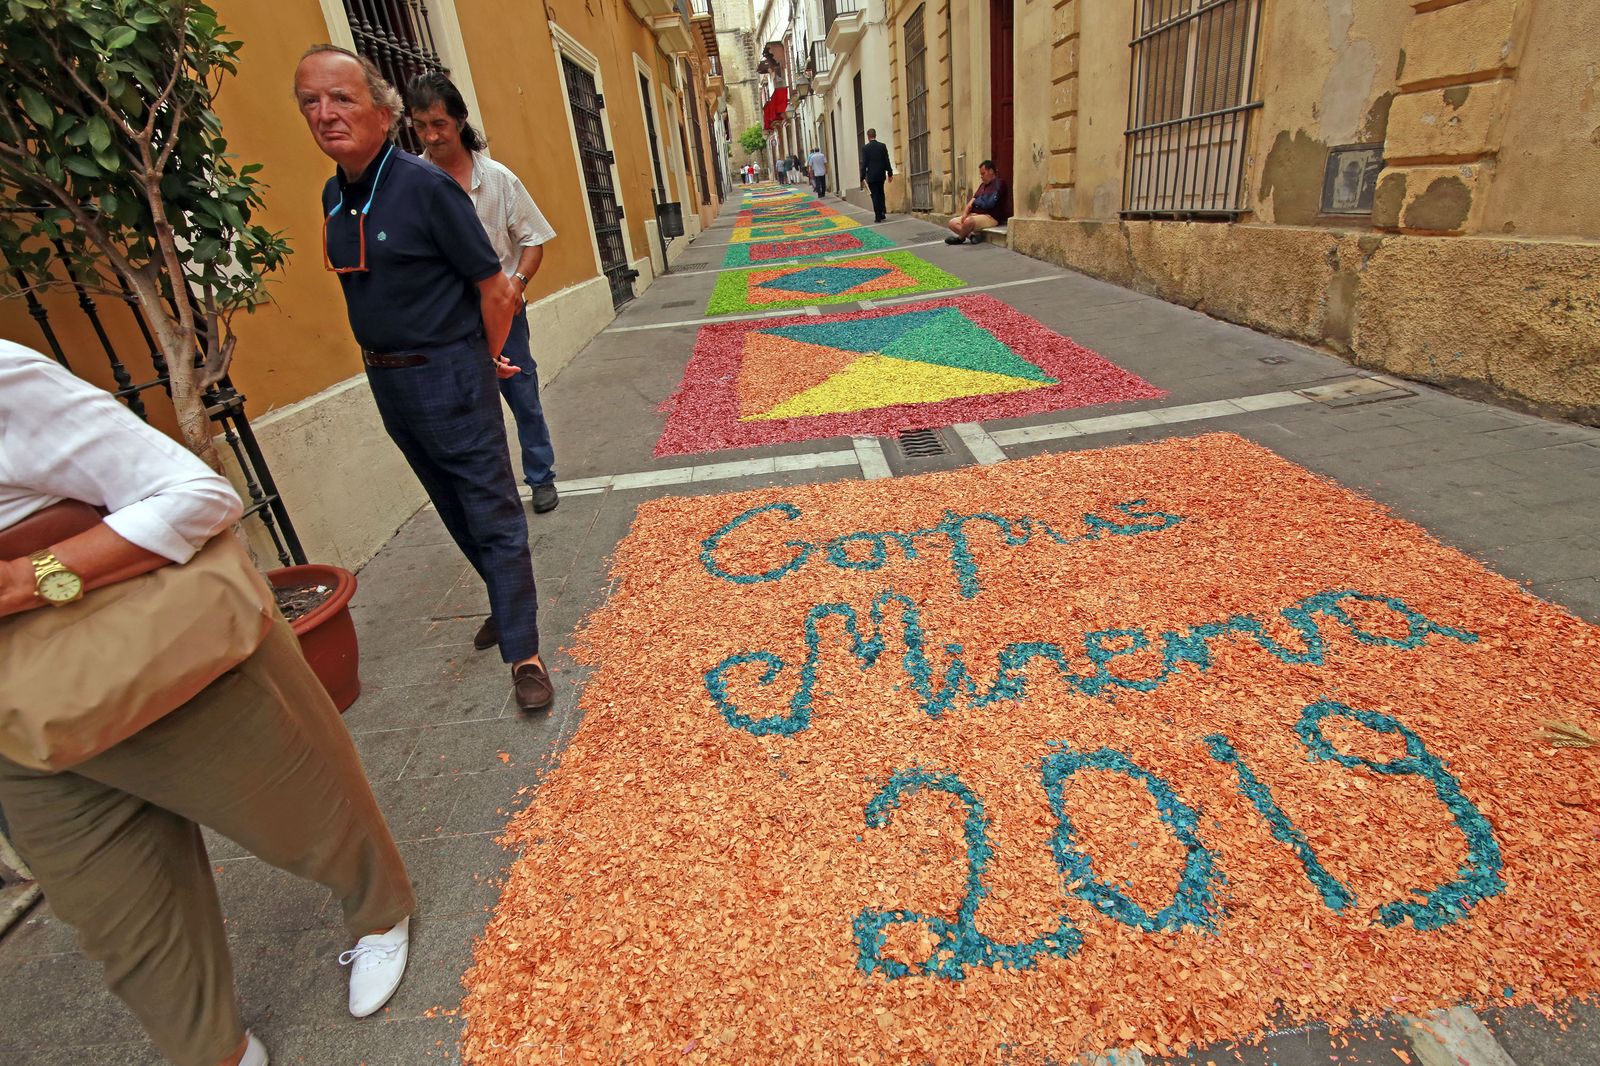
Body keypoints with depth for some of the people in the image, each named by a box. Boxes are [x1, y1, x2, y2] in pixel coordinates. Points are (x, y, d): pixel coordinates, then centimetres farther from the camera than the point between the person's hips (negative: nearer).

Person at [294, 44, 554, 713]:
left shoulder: (426, 187, -14)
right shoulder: (335, 196, 7)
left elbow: (494, 288, -12)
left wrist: (485, 361, -1)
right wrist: (384, 361, 16)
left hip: (449, 376, -8)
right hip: (386, 381, 8)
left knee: (491, 514, -4)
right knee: (455, 510, 17)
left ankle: (523, 652, 2)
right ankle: (507, 601, 36)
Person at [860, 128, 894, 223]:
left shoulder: (865, 148, -9)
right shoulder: (882, 146, 0)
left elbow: (864, 164, -10)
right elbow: (887, 161, 2)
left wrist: (862, 178, -6)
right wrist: (890, 173, 10)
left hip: (871, 176, -3)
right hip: (881, 175, 3)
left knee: (875, 196, 1)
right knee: (881, 194, 19)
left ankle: (878, 216, -1)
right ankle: (882, 213, 18)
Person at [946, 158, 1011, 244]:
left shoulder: (999, 183, -9)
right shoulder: (983, 185, 18)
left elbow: (989, 204, -19)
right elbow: (973, 200, 13)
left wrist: (976, 202, -1)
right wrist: (965, 213, -7)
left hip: (991, 217, -9)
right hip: (976, 215, 10)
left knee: (968, 221, -37)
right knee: (952, 222, 0)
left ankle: (960, 238, -7)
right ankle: (972, 235, -16)